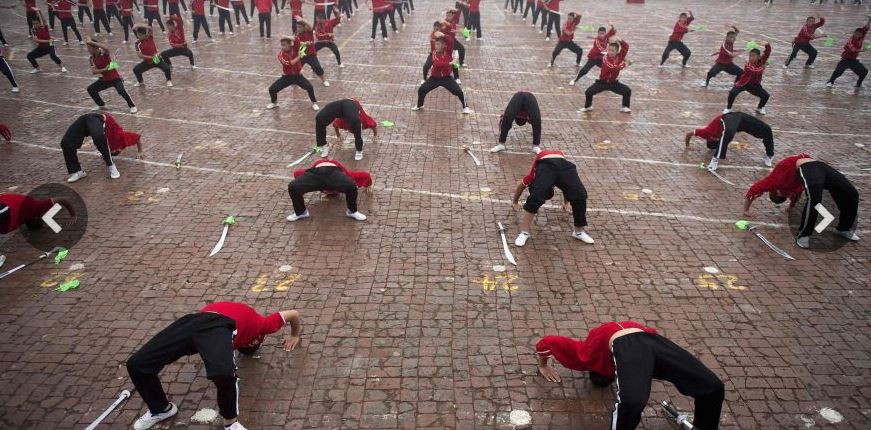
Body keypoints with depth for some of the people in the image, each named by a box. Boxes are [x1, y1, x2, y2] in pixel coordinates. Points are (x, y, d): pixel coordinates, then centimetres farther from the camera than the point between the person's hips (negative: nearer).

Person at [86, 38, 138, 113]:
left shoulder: (104, 53, -17)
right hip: (105, 79, 8)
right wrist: (105, 69, -24)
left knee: (121, 91, -32)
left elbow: (106, 48, -43)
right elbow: (93, 71, -9)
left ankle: (132, 106, -14)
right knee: (90, 89, 4)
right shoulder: (92, 58, 1)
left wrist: (92, 42, -37)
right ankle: (101, 105, 22)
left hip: (115, 78, -7)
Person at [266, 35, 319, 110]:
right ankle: (274, 102, 25)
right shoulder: (281, 54, -13)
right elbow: (289, 63, -29)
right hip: (287, 76, 1)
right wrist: (299, 56, -30)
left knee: (310, 87, -21)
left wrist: (287, 37, -36)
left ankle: (314, 103, 4)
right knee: (272, 89, -5)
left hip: (298, 75, -1)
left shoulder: (295, 49, -10)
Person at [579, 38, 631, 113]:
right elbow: (613, 67, -32)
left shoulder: (620, 56, -4)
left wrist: (620, 41, -21)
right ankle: (588, 107, 9)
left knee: (628, 90, -7)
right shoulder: (605, 59, -20)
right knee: (589, 92, -17)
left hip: (613, 83, 4)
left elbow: (626, 47, -6)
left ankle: (624, 107, 10)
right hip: (602, 82, -3)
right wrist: (623, 64, -24)